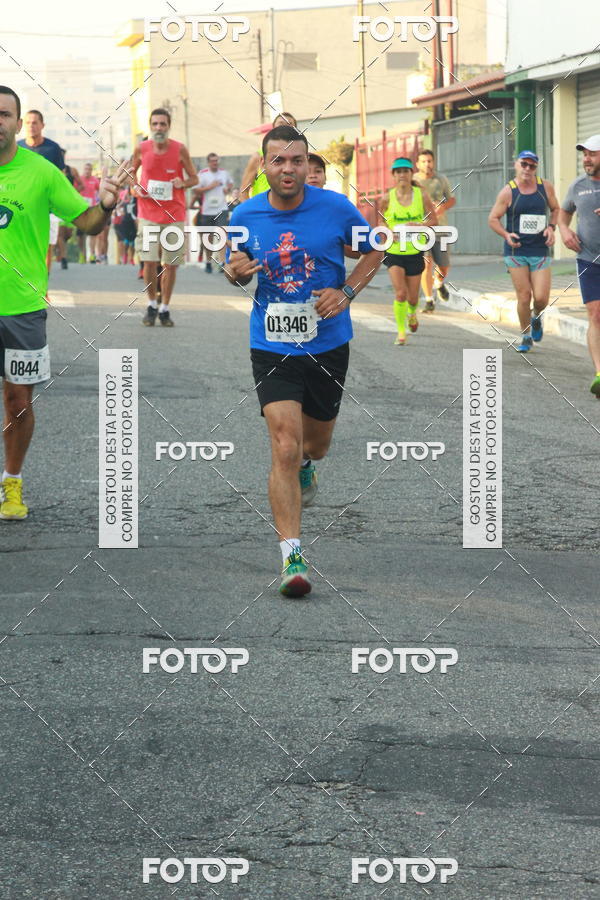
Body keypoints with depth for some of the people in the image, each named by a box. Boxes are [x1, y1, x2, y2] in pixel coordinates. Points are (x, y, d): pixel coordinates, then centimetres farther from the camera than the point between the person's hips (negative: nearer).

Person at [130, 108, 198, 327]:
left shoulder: (180, 150, -5)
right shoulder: (141, 149, -2)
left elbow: (194, 178, 4)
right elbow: (132, 172, 16)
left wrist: (183, 183, -17)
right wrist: (136, 188, -4)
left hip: (174, 215, 0)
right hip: (148, 214, 0)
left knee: (171, 264, 2)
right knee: (149, 261, -7)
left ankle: (165, 309, 16)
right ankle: (152, 305, 14)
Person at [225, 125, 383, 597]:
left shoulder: (337, 208, -9)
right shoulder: (245, 216, -5)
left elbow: (373, 251, 7)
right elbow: (236, 269, 12)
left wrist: (346, 292, -9)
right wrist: (235, 271, -13)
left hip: (328, 343, 1)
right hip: (272, 345, -1)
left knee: (316, 440, 19)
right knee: (284, 445, -16)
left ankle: (305, 466, 59)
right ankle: (292, 555, -15)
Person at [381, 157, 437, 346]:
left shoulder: (421, 194, -3)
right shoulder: (388, 197, -4)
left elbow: (434, 220, 0)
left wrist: (419, 225, -19)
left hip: (415, 252, 1)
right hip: (394, 252, -1)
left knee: (412, 297, 8)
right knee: (400, 293, -15)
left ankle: (412, 313, 45)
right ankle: (401, 332, 2)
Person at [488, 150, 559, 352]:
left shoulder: (545, 187, 3)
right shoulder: (508, 192, -4)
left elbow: (555, 209, 18)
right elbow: (493, 219, 0)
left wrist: (551, 227, -1)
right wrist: (506, 235, -17)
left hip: (540, 251, 2)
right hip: (516, 251, -2)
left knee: (541, 298, -7)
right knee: (524, 296, -4)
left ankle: (536, 317, 30)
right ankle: (526, 337, 16)